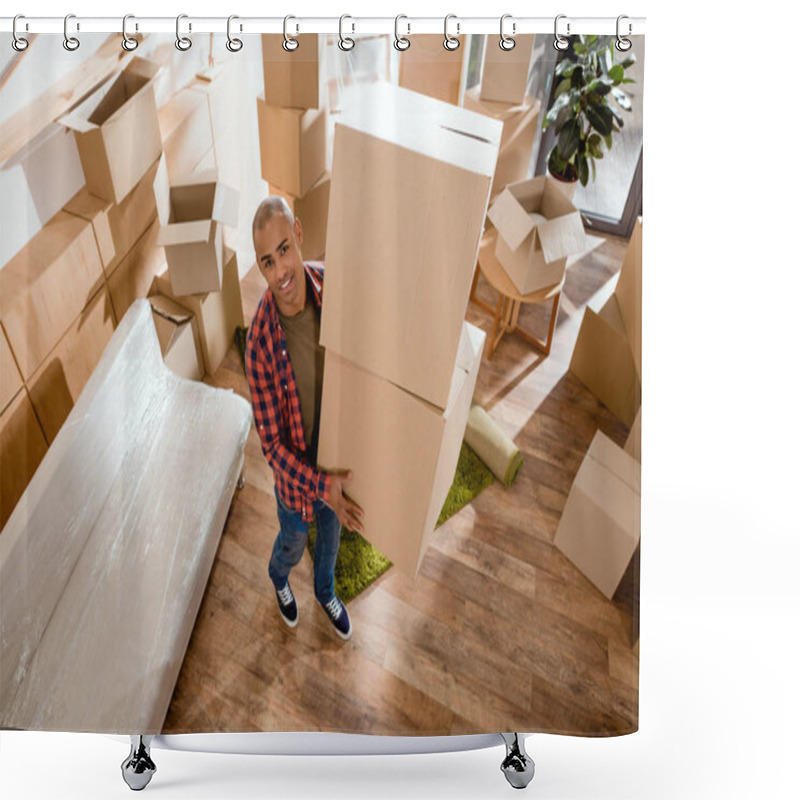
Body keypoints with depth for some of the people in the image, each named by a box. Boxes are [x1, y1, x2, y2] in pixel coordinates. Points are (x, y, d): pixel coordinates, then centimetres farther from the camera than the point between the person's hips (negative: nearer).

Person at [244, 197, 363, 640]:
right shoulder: (260, 342, -32)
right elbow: (271, 444, -22)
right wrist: (323, 485, -29)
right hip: (296, 471, -3)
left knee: (331, 530, 30)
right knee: (293, 543, 27)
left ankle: (324, 590, 63)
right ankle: (278, 577, 64)